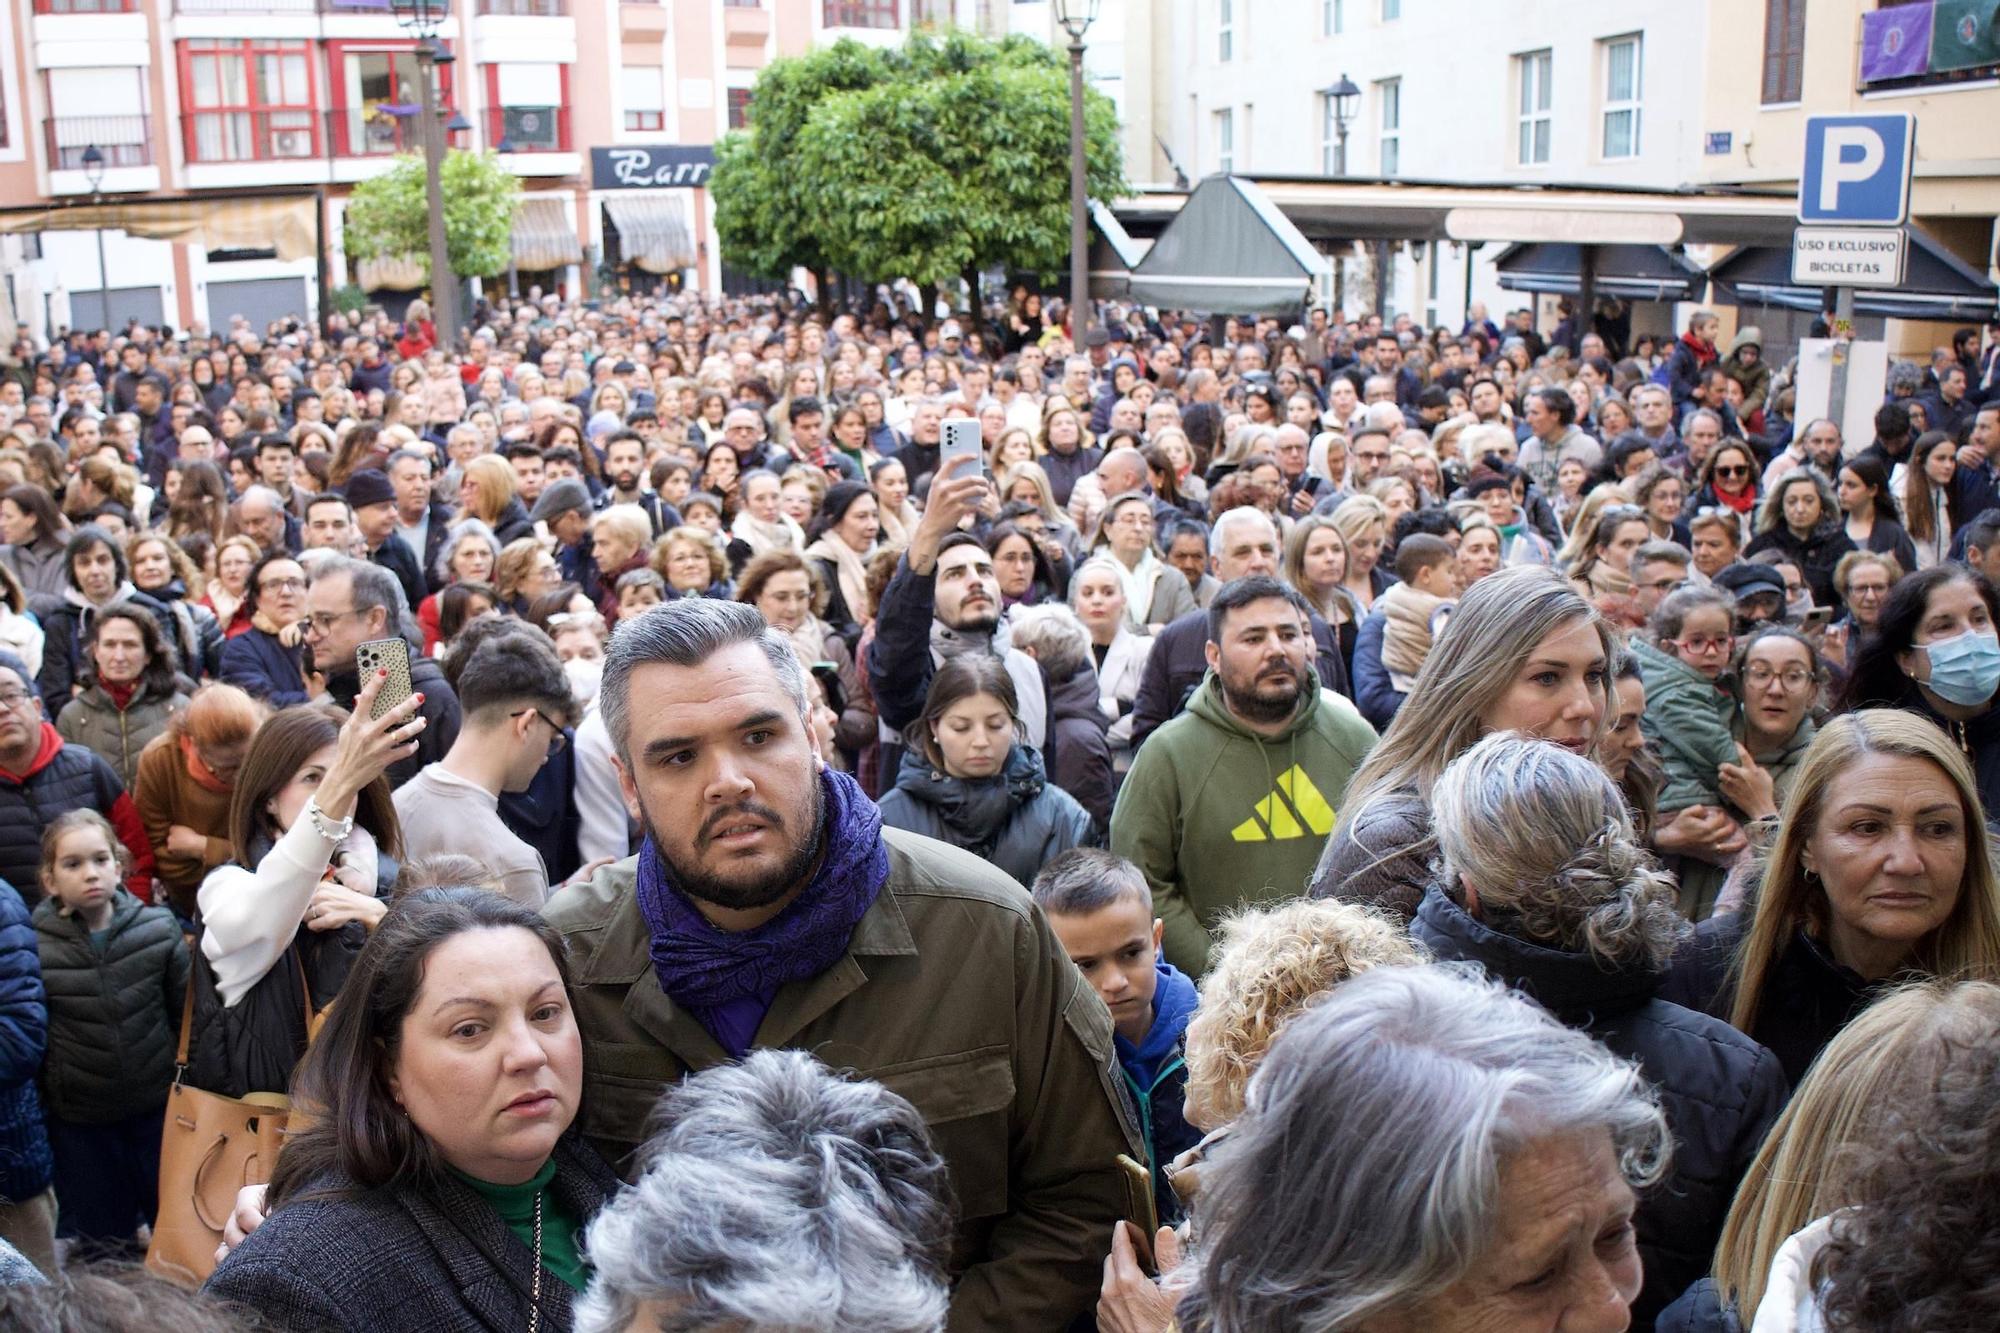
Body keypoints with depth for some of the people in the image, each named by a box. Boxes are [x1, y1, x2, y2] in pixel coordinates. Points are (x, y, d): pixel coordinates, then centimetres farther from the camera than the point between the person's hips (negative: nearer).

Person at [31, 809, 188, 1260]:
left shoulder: (158, 930, -8)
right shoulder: (33, 946, -11)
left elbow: (187, 1014, 2)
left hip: (157, 1106, 1)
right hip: (78, 1120, -1)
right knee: (97, 1241, 13)